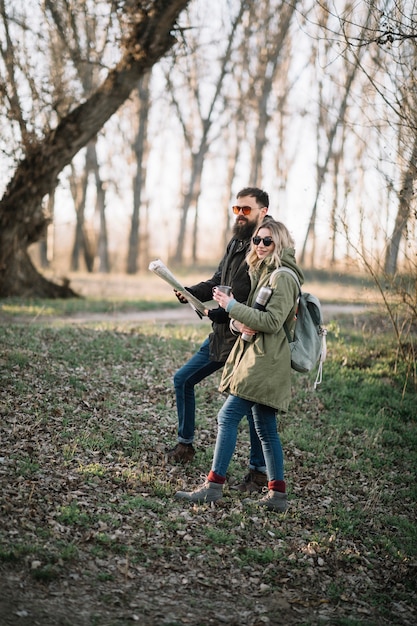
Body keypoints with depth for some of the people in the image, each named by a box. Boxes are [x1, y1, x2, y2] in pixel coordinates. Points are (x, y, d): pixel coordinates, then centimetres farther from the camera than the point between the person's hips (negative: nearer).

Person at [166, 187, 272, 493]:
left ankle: (260, 471, 11)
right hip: (221, 334, 9)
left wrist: (224, 312, -22)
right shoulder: (236, 243, 12)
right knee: (183, 379, 14)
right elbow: (217, 283, 16)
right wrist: (191, 292, -3)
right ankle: (185, 444, 29)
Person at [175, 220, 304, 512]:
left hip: (265, 362, -10)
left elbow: (272, 321, -19)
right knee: (266, 429, 10)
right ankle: (277, 494, 15)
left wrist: (232, 306, -16)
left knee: (228, 416, -11)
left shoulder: (282, 277, -11)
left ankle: (214, 485, -8)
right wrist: (239, 322, -7)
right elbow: (252, 316, 17)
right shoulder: (261, 272, 18)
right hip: (255, 356, 10)